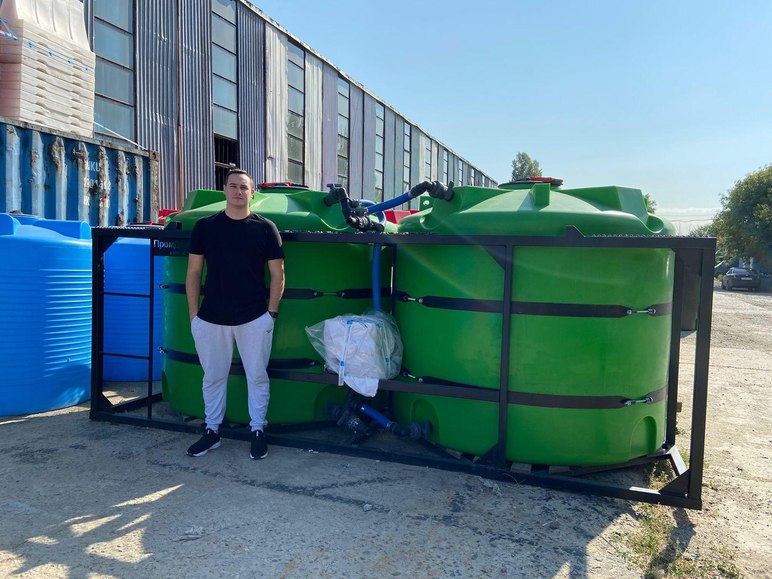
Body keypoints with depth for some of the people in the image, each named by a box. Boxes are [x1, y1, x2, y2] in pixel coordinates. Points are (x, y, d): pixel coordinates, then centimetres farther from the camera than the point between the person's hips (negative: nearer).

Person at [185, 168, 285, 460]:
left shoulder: (265, 228, 0)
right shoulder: (205, 226, 4)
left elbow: (277, 274, 2)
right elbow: (193, 272, 6)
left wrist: (271, 312, -2)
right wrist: (194, 313, 2)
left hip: (255, 319, -1)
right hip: (211, 319, 2)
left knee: (257, 376, 8)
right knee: (213, 377, 13)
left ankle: (258, 431, 23)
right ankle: (211, 431, 28)